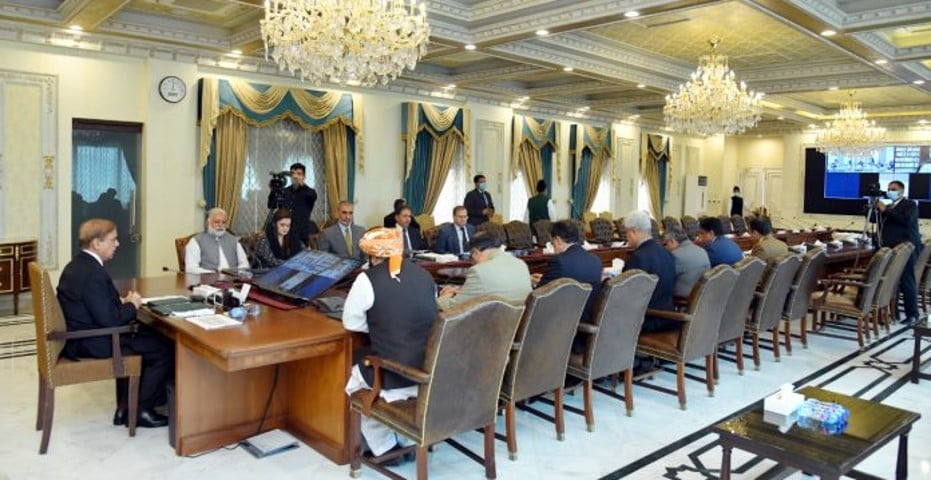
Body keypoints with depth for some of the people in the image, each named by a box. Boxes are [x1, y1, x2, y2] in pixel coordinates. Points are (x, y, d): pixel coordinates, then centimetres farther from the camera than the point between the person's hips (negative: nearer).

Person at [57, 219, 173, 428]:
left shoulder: (77, 264, 8)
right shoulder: (92, 273, -24)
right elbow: (110, 320, -26)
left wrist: (121, 301, 3)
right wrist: (132, 304, -9)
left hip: (80, 336, 10)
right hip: (93, 344, -10)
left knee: (148, 336, 23)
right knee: (165, 349, -5)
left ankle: (126, 406, 23)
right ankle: (141, 410, 8)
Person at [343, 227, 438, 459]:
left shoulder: (368, 279, -9)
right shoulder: (424, 275, 6)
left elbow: (350, 322, 0)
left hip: (394, 374, -5)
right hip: (432, 370, 6)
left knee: (356, 366, 26)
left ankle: (385, 447, 30)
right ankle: (408, 440, 39)